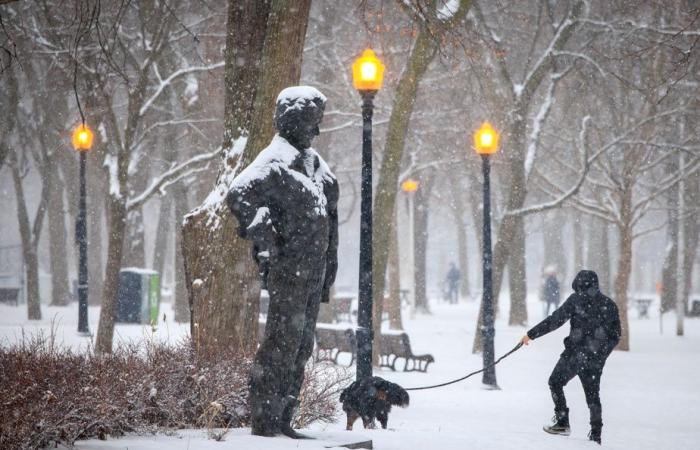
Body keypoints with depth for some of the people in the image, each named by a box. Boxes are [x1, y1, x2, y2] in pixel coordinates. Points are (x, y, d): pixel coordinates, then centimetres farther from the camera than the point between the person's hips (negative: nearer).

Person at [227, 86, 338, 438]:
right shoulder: (277, 160, -12)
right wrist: (264, 239, -25)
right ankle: (264, 420, -5)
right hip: (289, 267, -9)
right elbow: (238, 193, -26)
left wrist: (328, 266, 20)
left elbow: (327, 209, 24)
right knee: (281, 343, -9)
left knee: (301, 347, 12)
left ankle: (282, 420, 18)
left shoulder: (311, 159, 18)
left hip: (312, 270, 9)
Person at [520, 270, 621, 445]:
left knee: (556, 382, 12)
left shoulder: (577, 299, -5)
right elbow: (616, 335, 11)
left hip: (575, 354, -5)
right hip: (596, 359, 5)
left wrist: (531, 334, -6)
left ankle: (562, 422, 2)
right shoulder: (609, 305, 8)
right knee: (593, 395, 13)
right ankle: (596, 435, 10)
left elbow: (556, 320, -10)